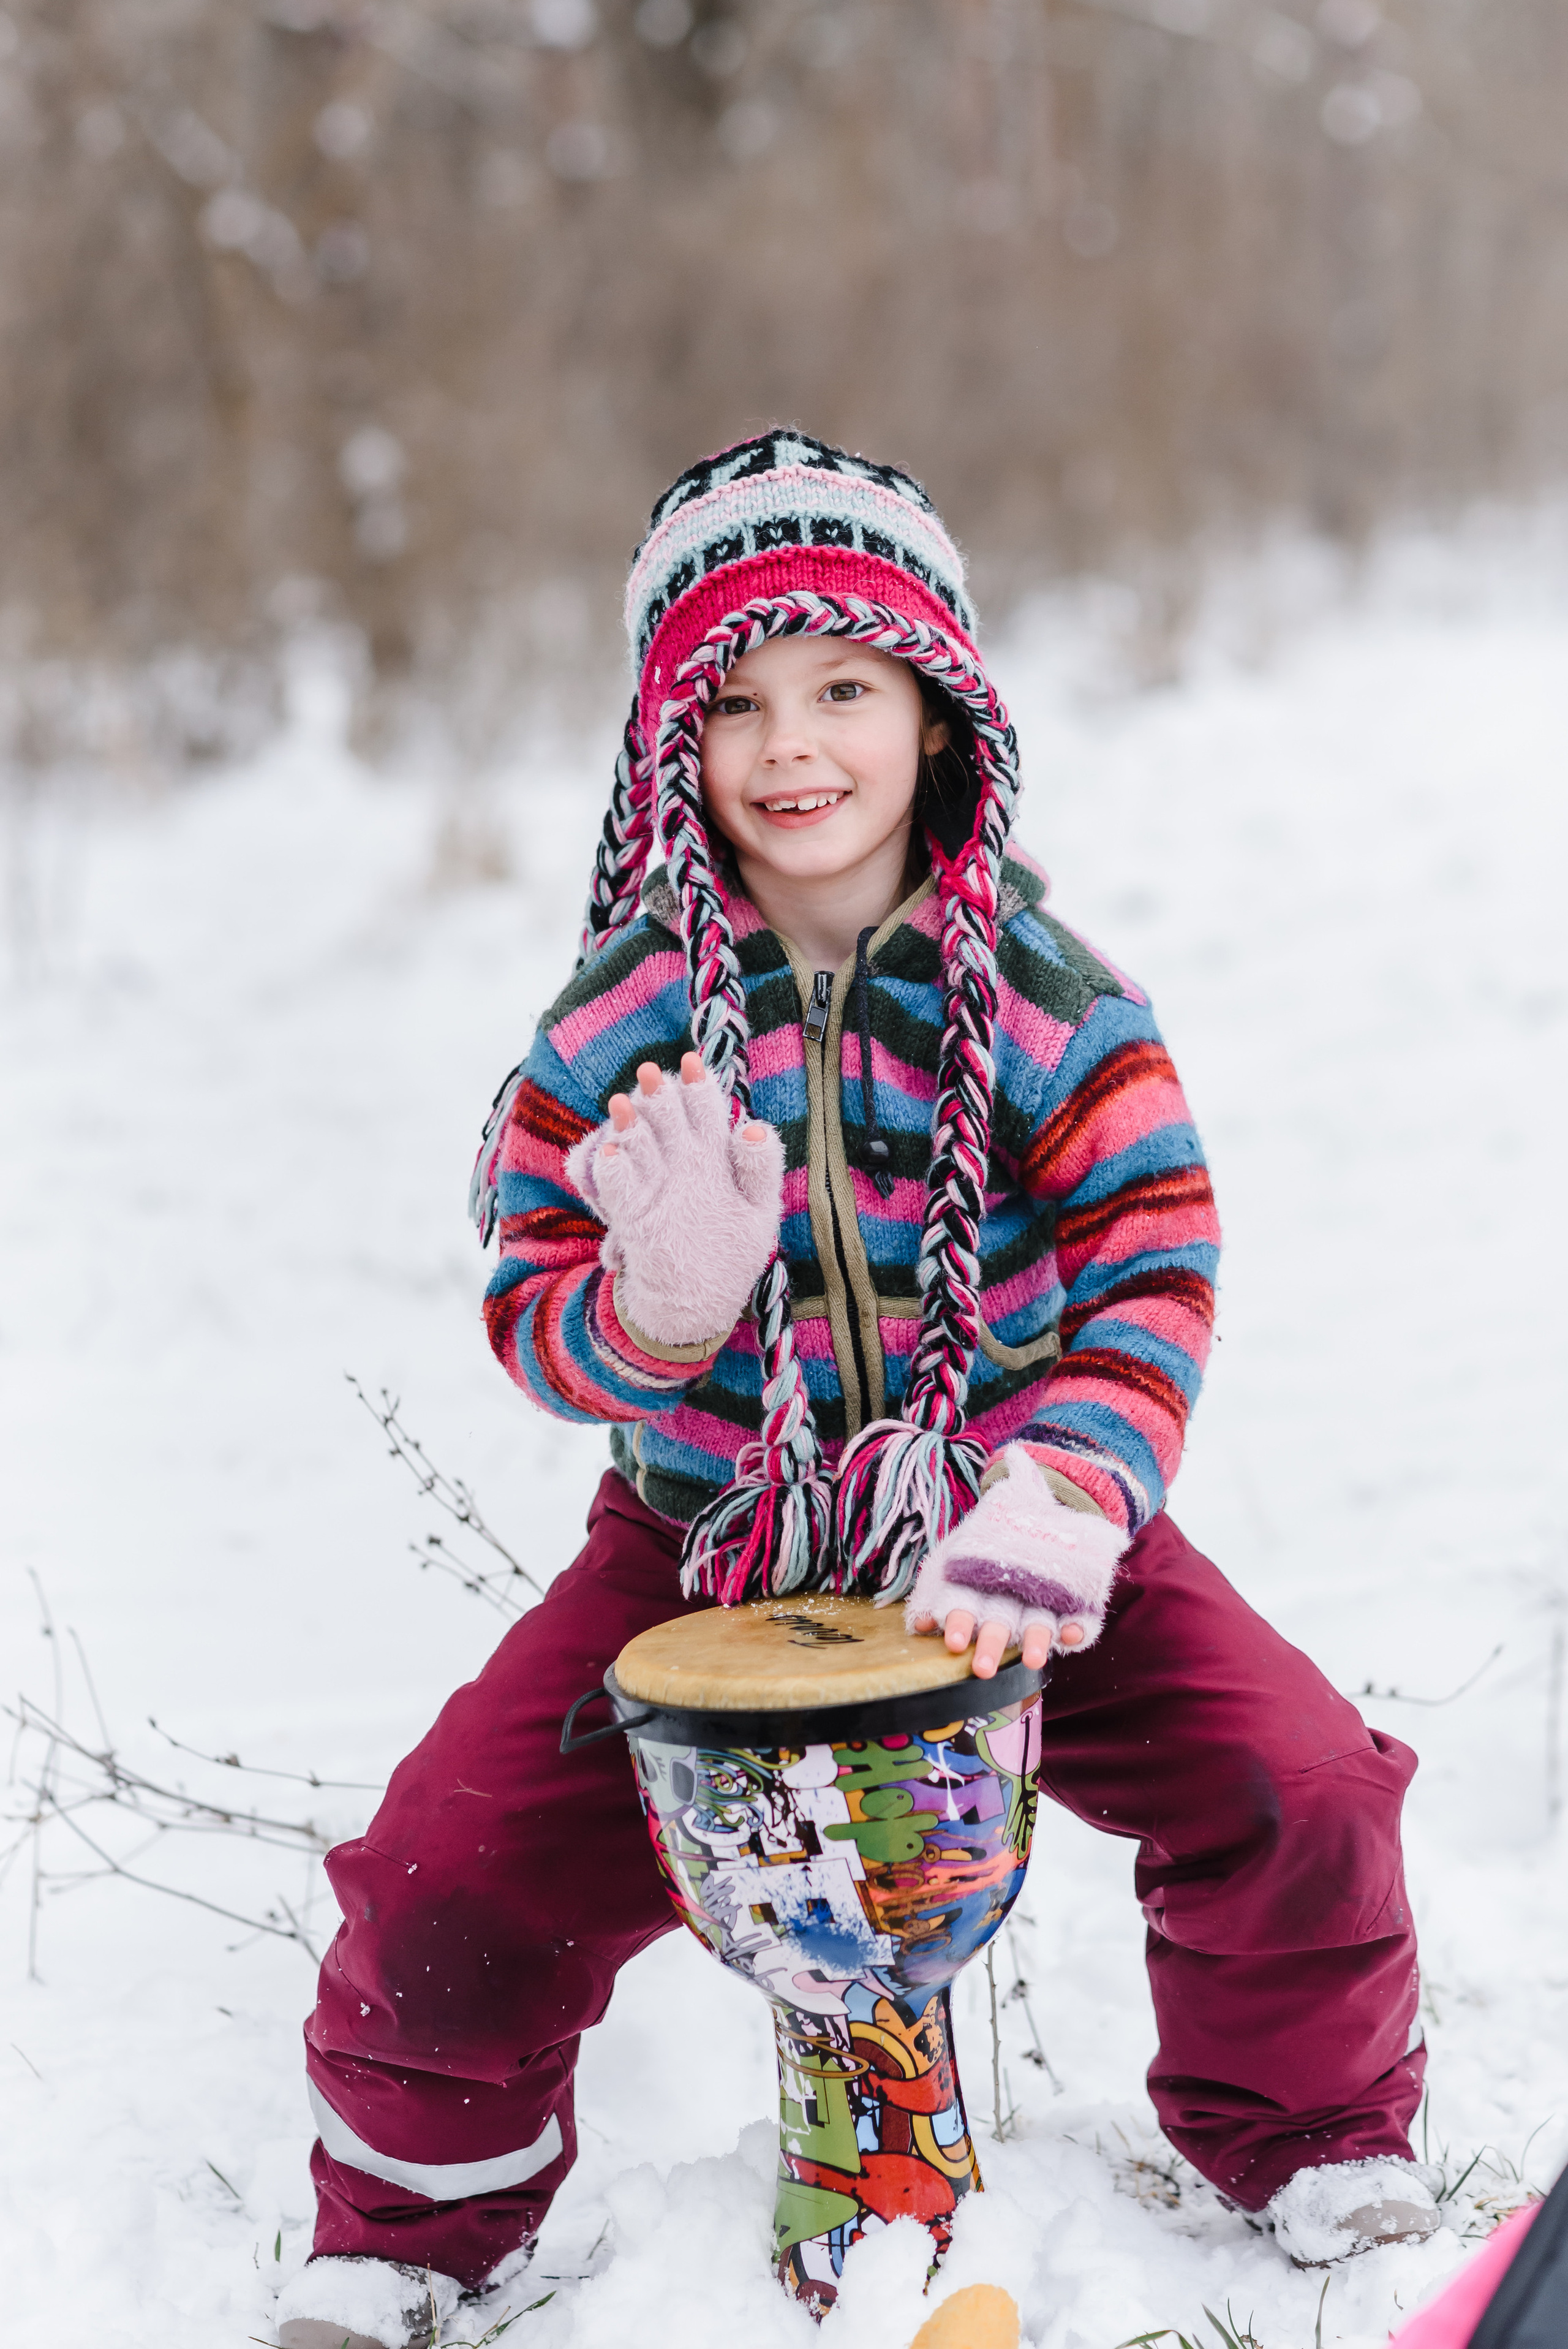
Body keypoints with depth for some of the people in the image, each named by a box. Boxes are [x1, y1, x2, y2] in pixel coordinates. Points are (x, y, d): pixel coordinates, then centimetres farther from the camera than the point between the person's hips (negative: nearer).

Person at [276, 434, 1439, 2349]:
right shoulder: (620, 1020, -7)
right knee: (451, 1877, -12)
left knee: (1297, 1797, -16)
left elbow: (1150, 1290, -12)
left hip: (1005, 1518, 0)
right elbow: (530, 1313, -5)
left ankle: (1318, 2149, 17)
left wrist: (1054, 1517, -29)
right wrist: (654, 1306, -29)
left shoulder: (1049, 1004, -9)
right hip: (702, 1545, 1)